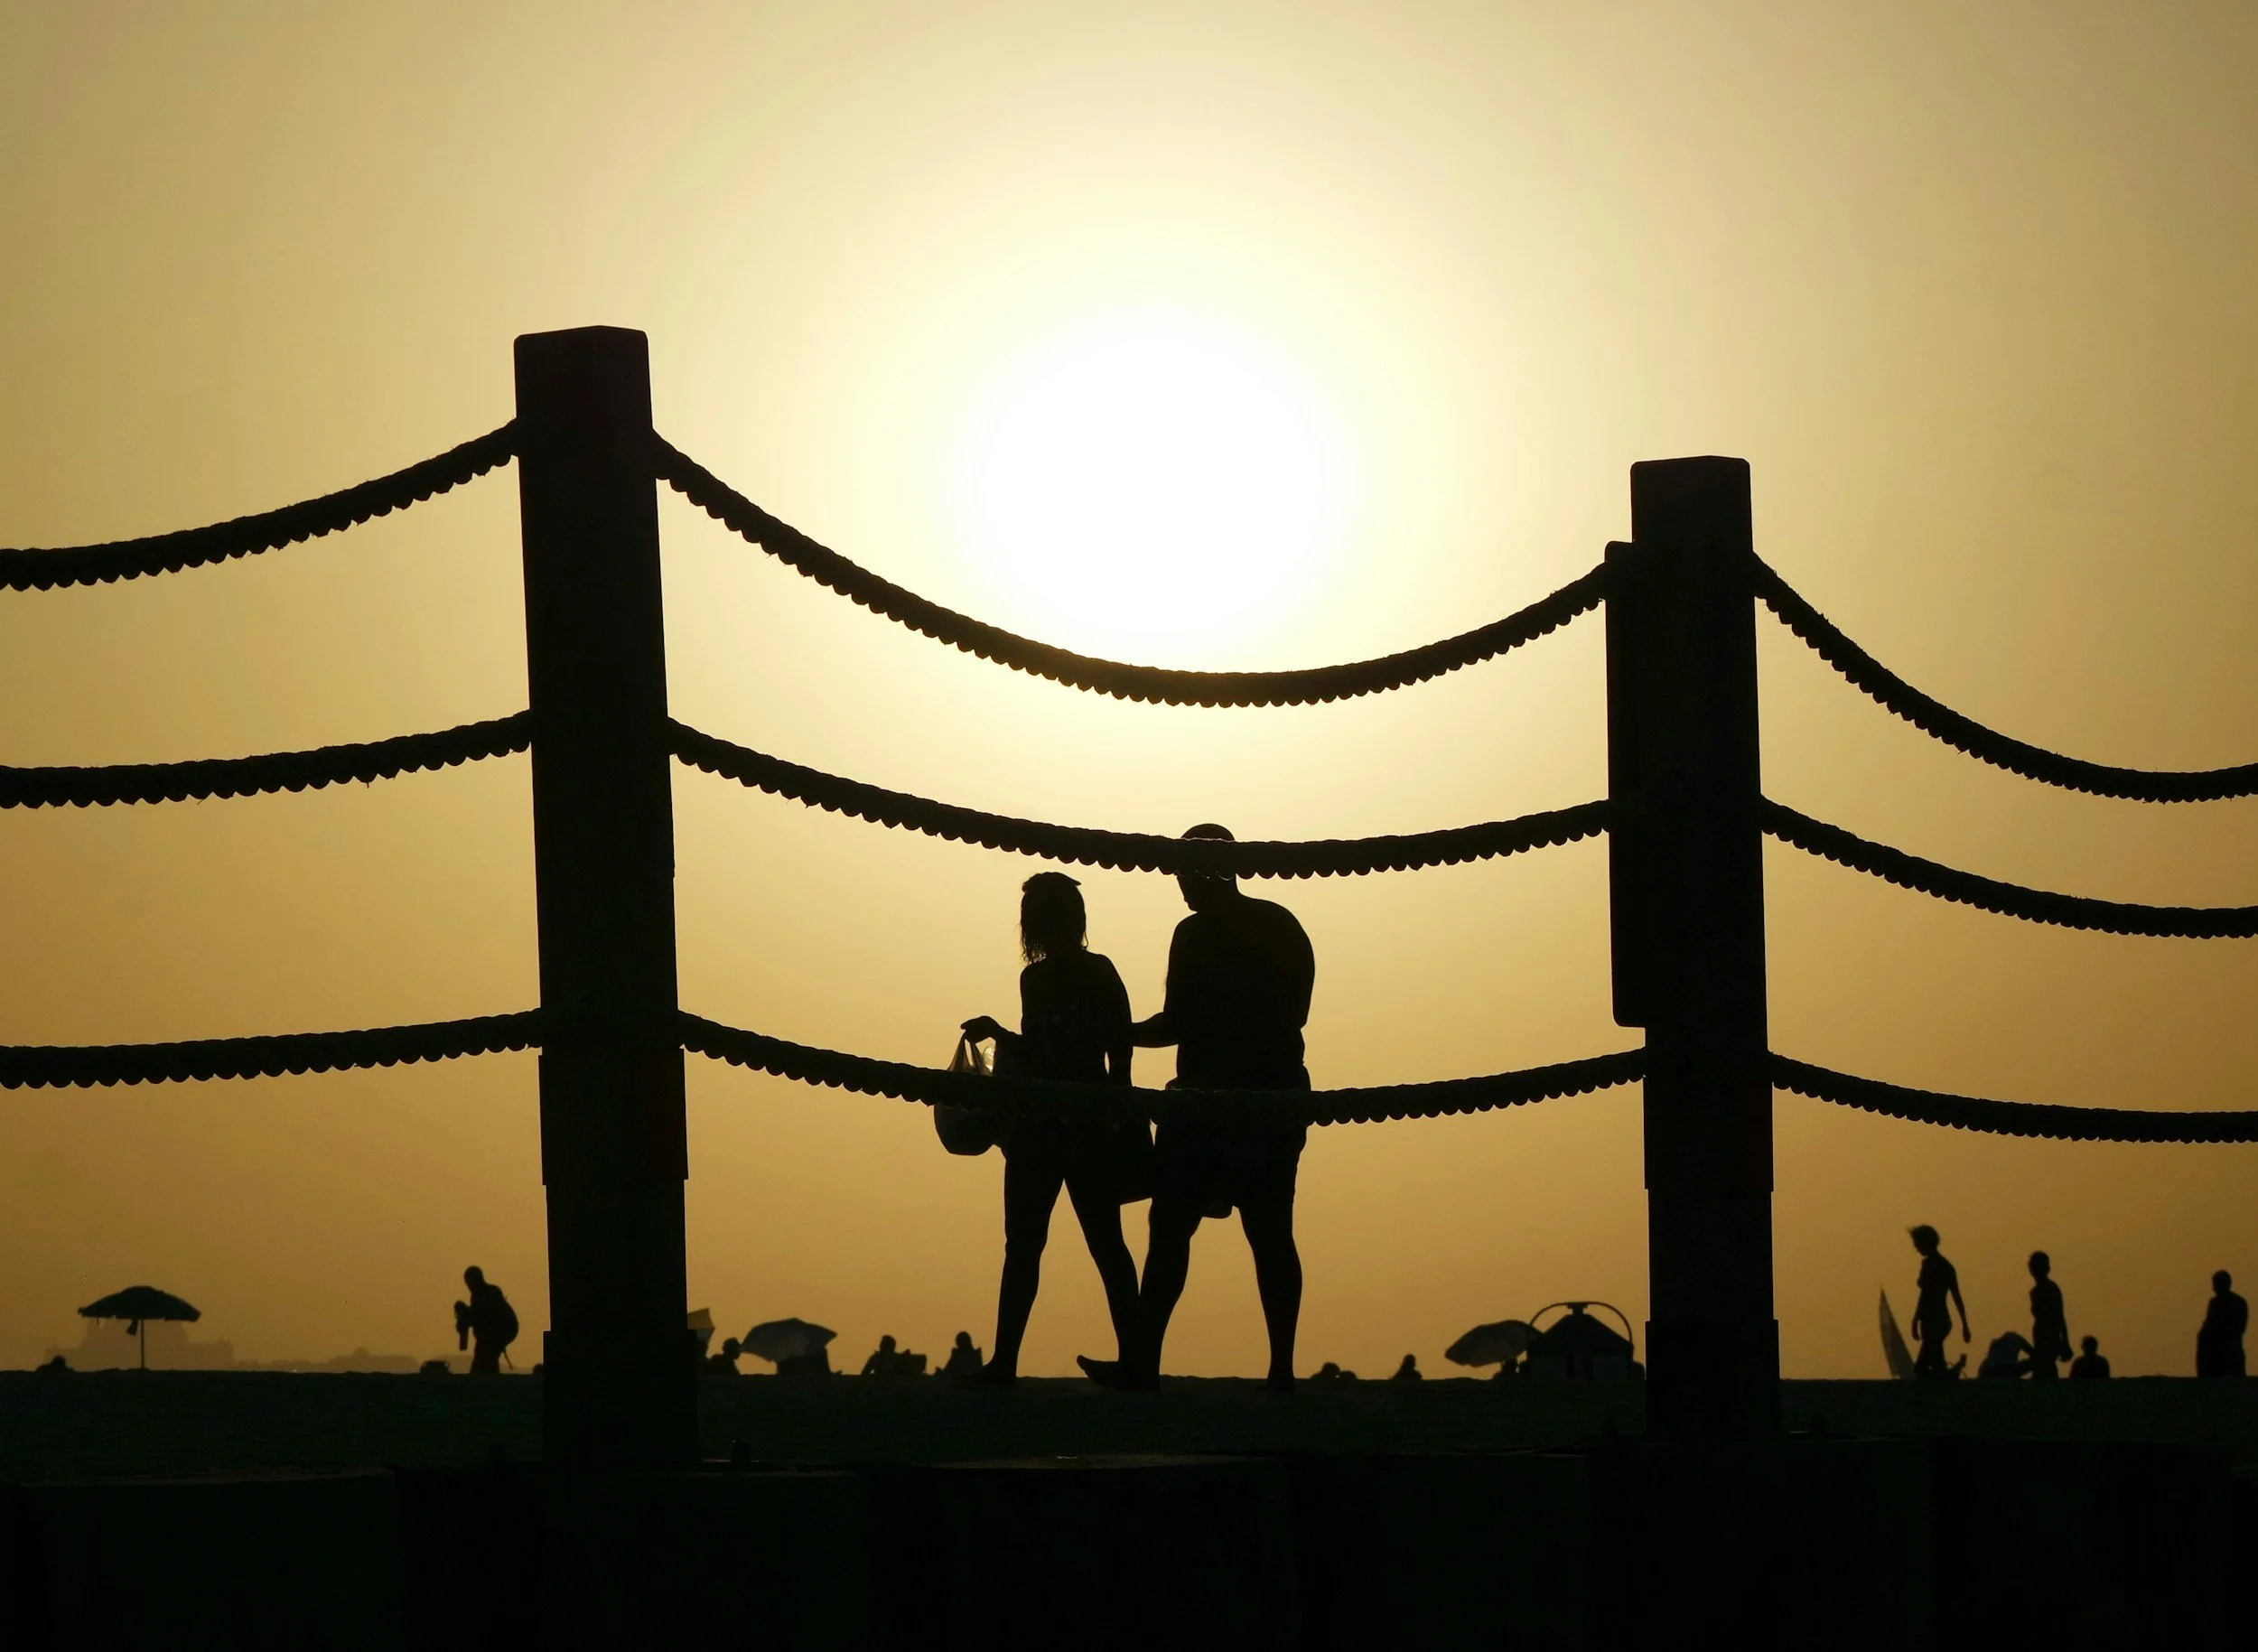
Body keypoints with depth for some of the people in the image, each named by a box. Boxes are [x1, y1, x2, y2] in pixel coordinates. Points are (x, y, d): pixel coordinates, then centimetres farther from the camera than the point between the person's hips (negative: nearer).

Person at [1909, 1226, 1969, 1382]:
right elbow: (1957, 1298, 17)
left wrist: (1915, 1322, -18)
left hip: (1932, 1322, -9)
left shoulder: (1929, 1264, -10)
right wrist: (1965, 1326, 21)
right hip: (1944, 1321, 9)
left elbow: (1925, 1295, -18)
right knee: (1921, 1368, 12)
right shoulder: (1946, 1266, 15)